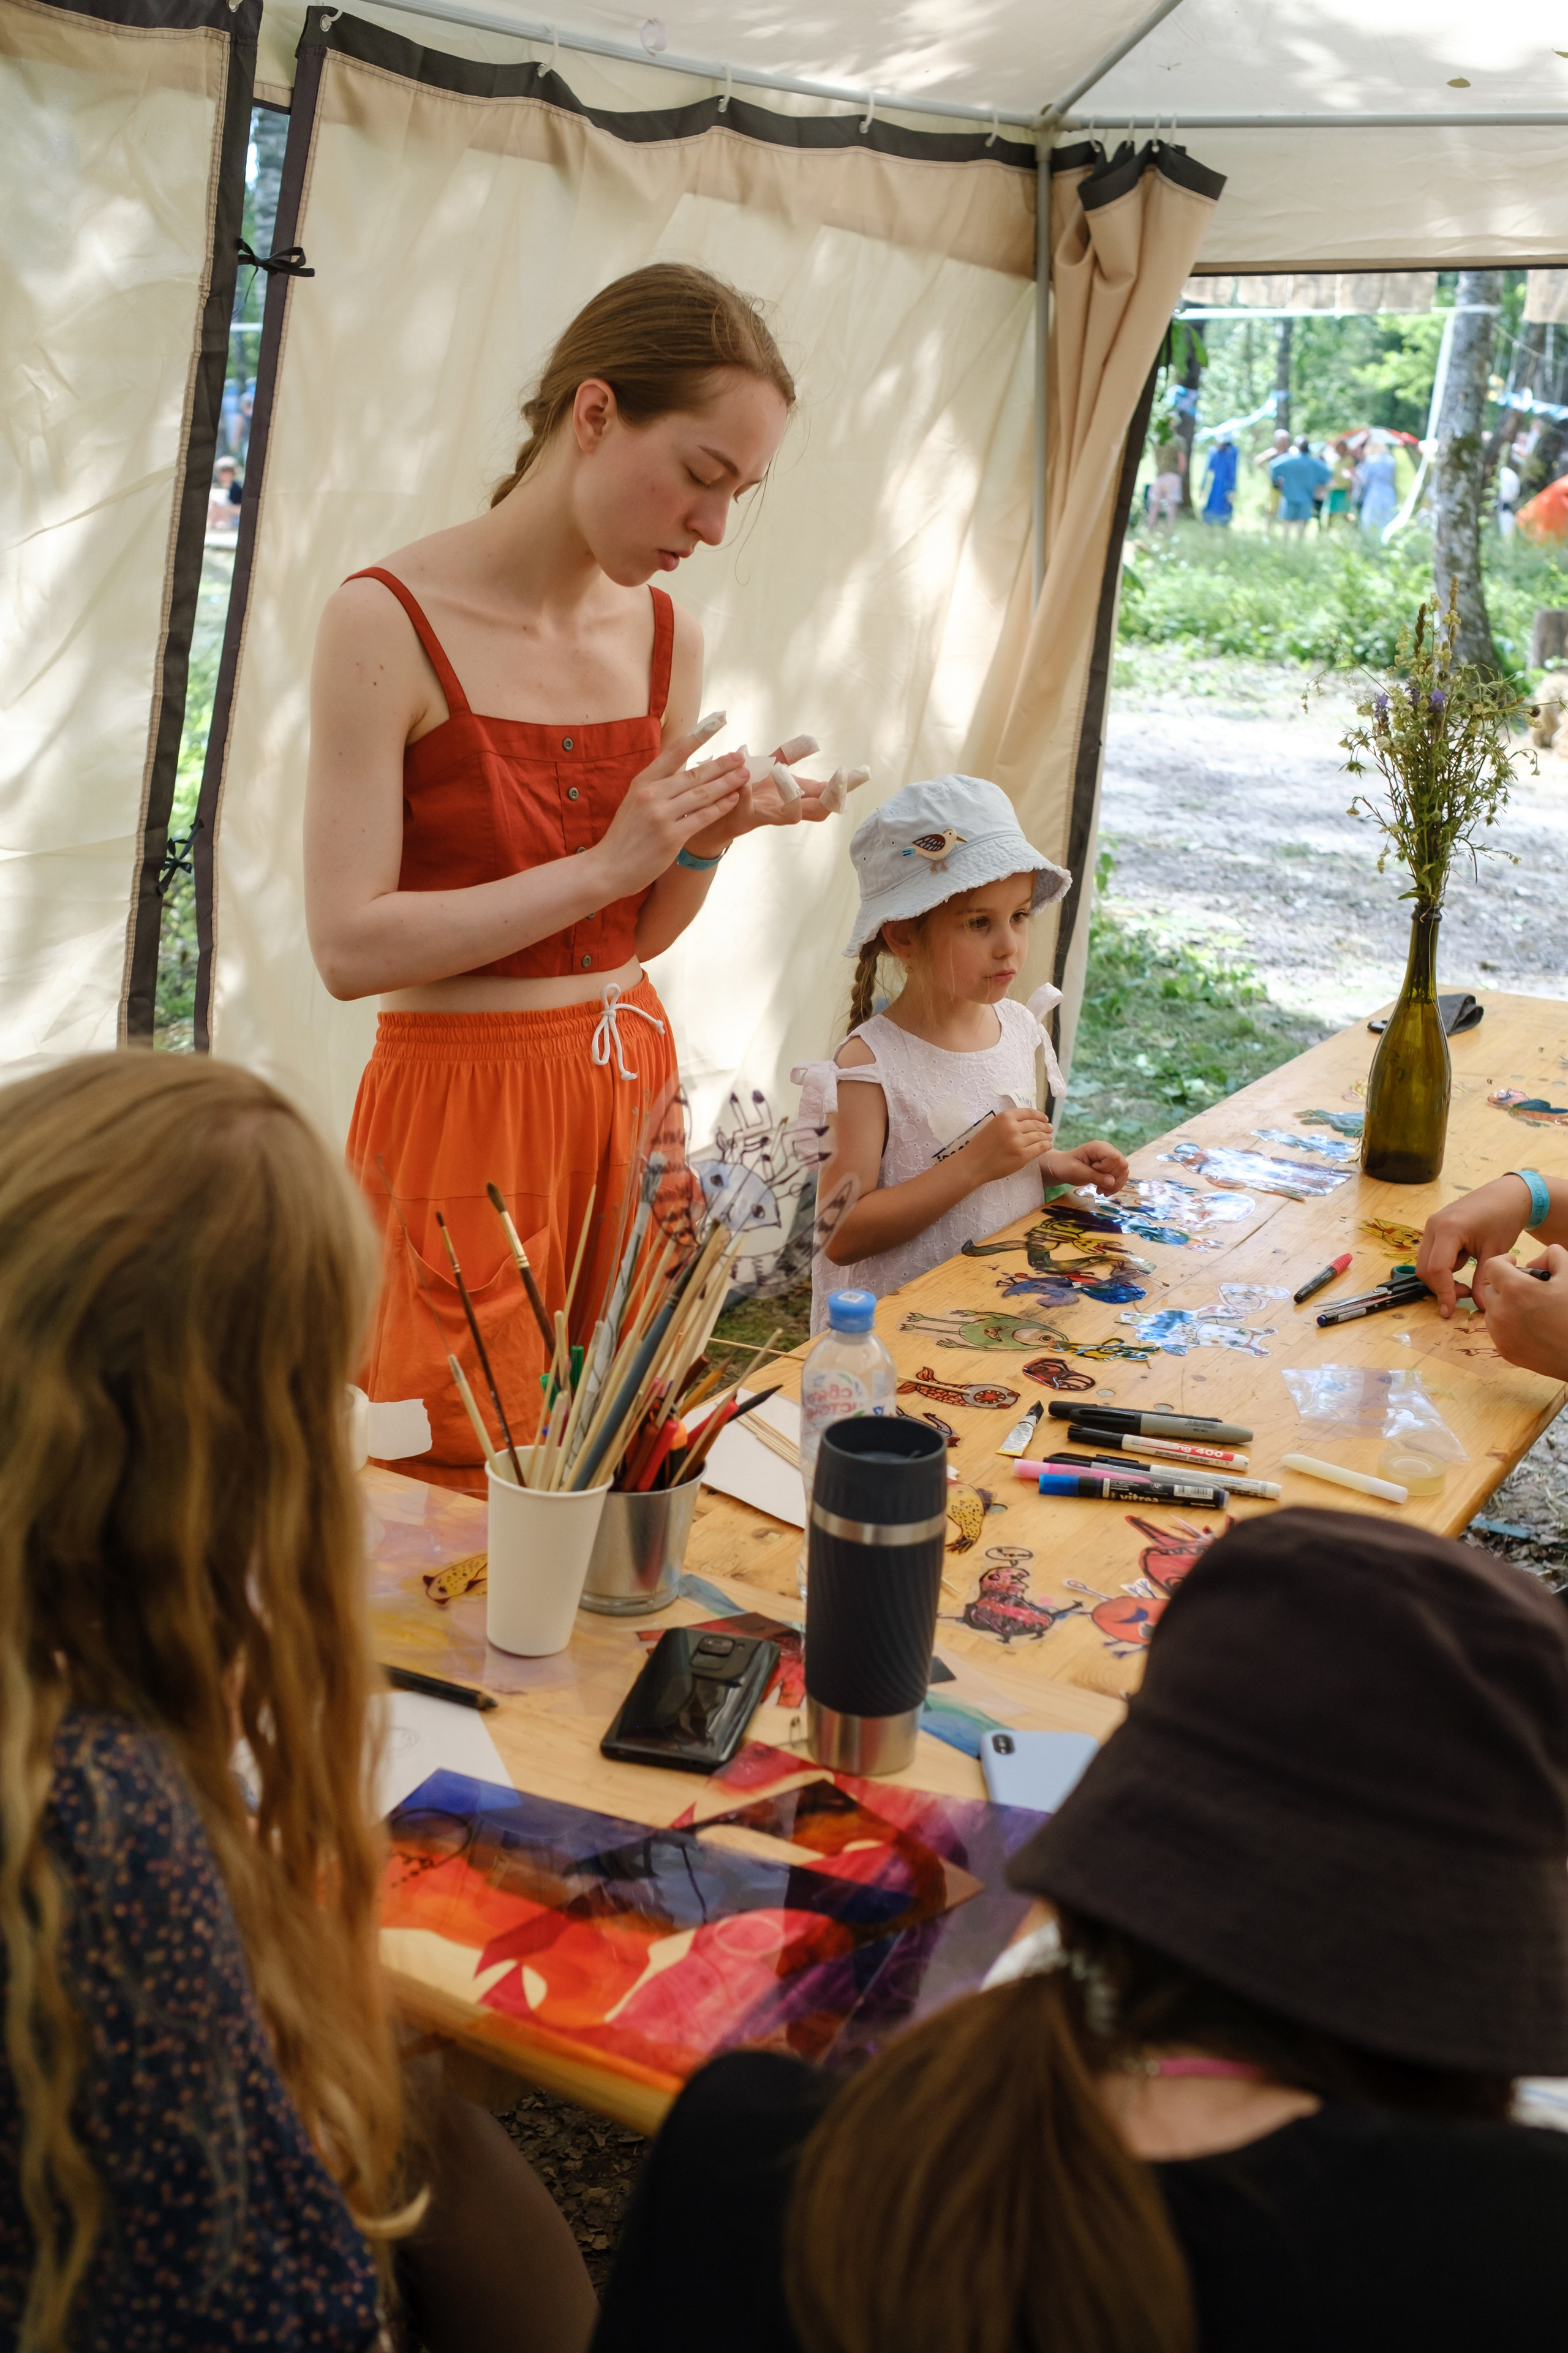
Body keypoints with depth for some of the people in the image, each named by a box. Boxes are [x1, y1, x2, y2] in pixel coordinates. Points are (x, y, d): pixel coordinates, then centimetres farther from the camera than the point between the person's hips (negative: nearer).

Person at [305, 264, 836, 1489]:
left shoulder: (665, 637, 6)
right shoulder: (391, 622, -12)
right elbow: (350, 947, -17)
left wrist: (708, 841, -7)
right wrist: (603, 863, -17)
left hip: (629, 1088, 6)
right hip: (465, 1108, -6)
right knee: (468, 1490, 2)